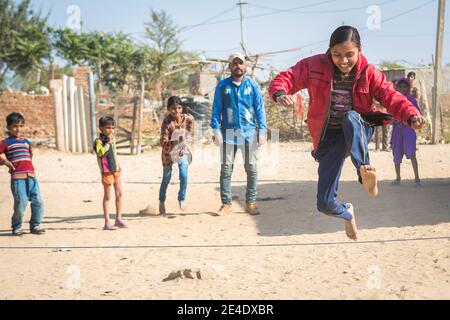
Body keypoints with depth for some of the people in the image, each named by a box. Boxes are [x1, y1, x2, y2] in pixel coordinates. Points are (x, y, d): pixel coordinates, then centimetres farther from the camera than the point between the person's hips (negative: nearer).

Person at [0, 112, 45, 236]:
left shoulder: (26, 141, 18)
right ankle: (17, 226, 13)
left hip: (31, 176, 5)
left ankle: (35, 225, 14)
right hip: (17, 178, -5)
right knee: (21, 203, -7)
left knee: (38, 202, 0)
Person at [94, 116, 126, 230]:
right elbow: (100, 153, -29)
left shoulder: (113, 139, 13)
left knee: (119, 194, 9)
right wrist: (108, 142, -25)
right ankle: (107, 222, 2)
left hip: (116, 170, 7)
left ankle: (118, 219, 20)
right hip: (107, 171, -7)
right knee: (107, 196, -2)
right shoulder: (99, 141, -12)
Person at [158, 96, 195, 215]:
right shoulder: (166, 122, -27)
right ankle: (162, 202, 32)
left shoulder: (187, 118, -15)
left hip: (183, 150, 2)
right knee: (166, 179, 11)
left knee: (184, 176, -12)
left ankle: (181, 200, 8)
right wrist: (176, 141, -45)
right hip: (169, 152, -2)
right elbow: (163, 142, -32)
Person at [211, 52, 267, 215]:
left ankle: (251, 202, 11)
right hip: (228, 133, 0)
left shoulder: (252, 85, 5)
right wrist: (216, 130, -7)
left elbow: (260, 109, 5)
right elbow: (216, 109, 3)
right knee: (226, 169, 1)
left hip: (249, 132, 1)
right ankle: (226, 203, 6)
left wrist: (262, 131, -2)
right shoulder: (222, 86, 5)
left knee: (252, 168, 3)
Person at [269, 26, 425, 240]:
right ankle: (347, 213, 34)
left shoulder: (368, 73, -7)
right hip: (329, 138, 1)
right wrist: (280, 94, -34)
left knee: (350, 118, -40)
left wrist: (411, 116, -32)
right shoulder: (314, 66, -9)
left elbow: (392, 97, -11)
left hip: (358, 132, -1)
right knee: (325, 203, -4)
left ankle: (364, 171, -54)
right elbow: (285, 78, -9)